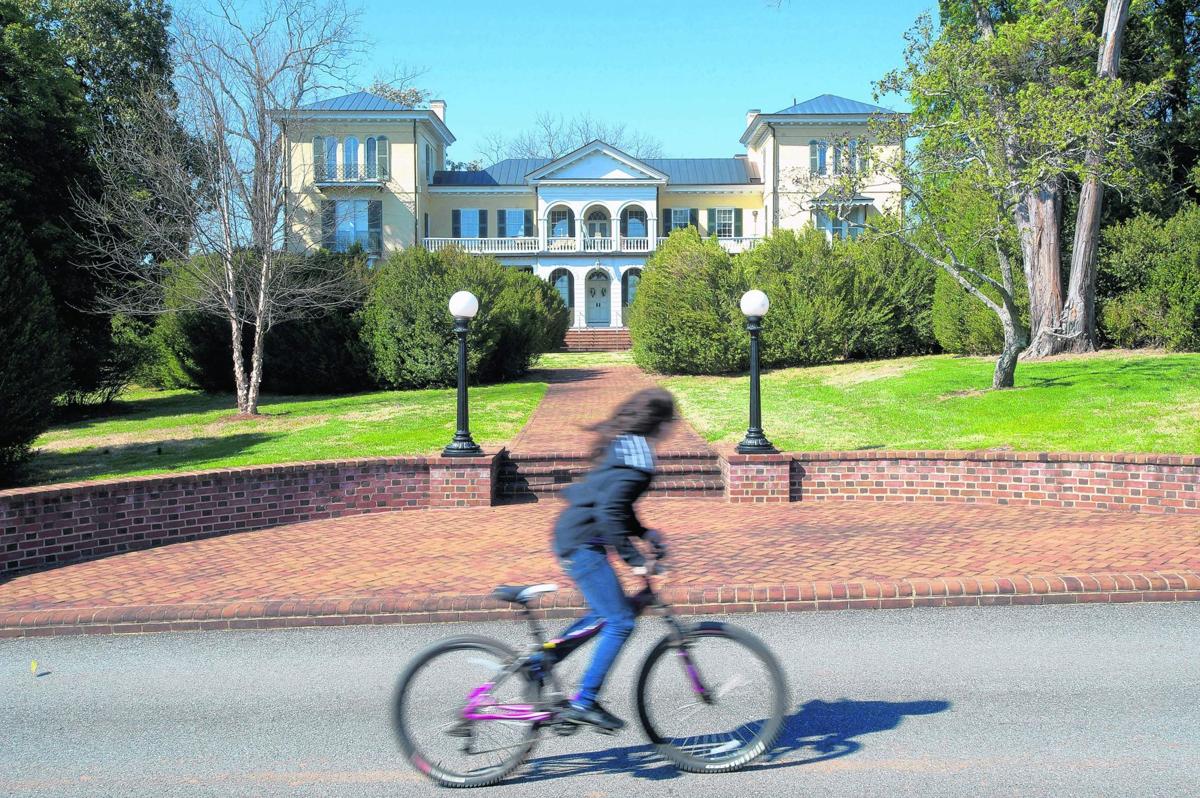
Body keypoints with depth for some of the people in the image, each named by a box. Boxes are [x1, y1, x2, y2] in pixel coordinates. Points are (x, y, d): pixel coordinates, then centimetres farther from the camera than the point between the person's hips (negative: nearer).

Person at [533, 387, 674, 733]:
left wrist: (644, 532, 18)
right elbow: (609, 510, -25)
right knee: (621, 620, -7)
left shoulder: (621, 445, 15)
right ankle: (583, 703, -4)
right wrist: (634, 558, -22)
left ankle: (538, 665, 25)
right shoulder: (637, 452, -17)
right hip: (583, 544, -10)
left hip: (572, 536, 10)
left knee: (603, 615, 20)